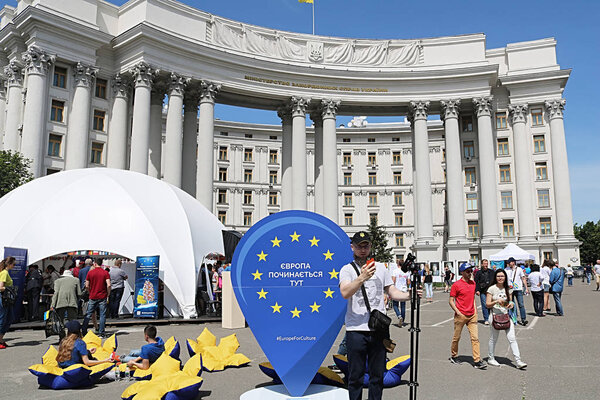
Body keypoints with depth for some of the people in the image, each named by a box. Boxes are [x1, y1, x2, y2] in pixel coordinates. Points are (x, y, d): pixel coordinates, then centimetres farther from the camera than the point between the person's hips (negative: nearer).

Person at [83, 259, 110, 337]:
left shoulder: (90, 272, 0)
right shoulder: (105, 273, -3)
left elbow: (87, 286, -1)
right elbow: (108, 285, -12)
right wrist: (108, 294, 2)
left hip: (93, 297, 1)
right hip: (102, 297, -1)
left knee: (88, 314, 11)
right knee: (102, 315, 3)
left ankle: (84, 331, 14)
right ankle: (101, 332, 2)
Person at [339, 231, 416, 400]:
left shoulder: (381, 267, 13)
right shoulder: (347, 269, 0)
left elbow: (392, 292, 14)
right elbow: (345, 293, -17)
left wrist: (410, 295, -4)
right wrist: (362, 278, -32)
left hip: (379, 328, 3)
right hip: (356, 329, -3)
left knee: (377, 375, 11)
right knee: (356, 376, 3)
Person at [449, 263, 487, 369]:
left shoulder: (473, 283, 9)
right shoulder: (456, 285, -9)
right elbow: (451, 301, -7)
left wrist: (475, 309, 11)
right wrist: (458, 312, -16)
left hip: (472, 315, 5)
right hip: (460, 315, -5)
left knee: (475, 338, -2)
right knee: (456, 337, 9)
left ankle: (477, 361, -1)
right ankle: (453, 356, 27)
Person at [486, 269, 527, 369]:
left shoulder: (507, 289, 9)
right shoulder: (492, 289, -5)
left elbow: (509, 301, 20)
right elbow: (487, 304, -6)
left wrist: (511, 304, -3)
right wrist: (496, 301, -23)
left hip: (506, 315, 4)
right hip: (495, 316, -4)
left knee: (512, 338, -5)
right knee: (493, 339, 7)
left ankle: (518, 361, -3)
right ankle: (490, 359, 24)